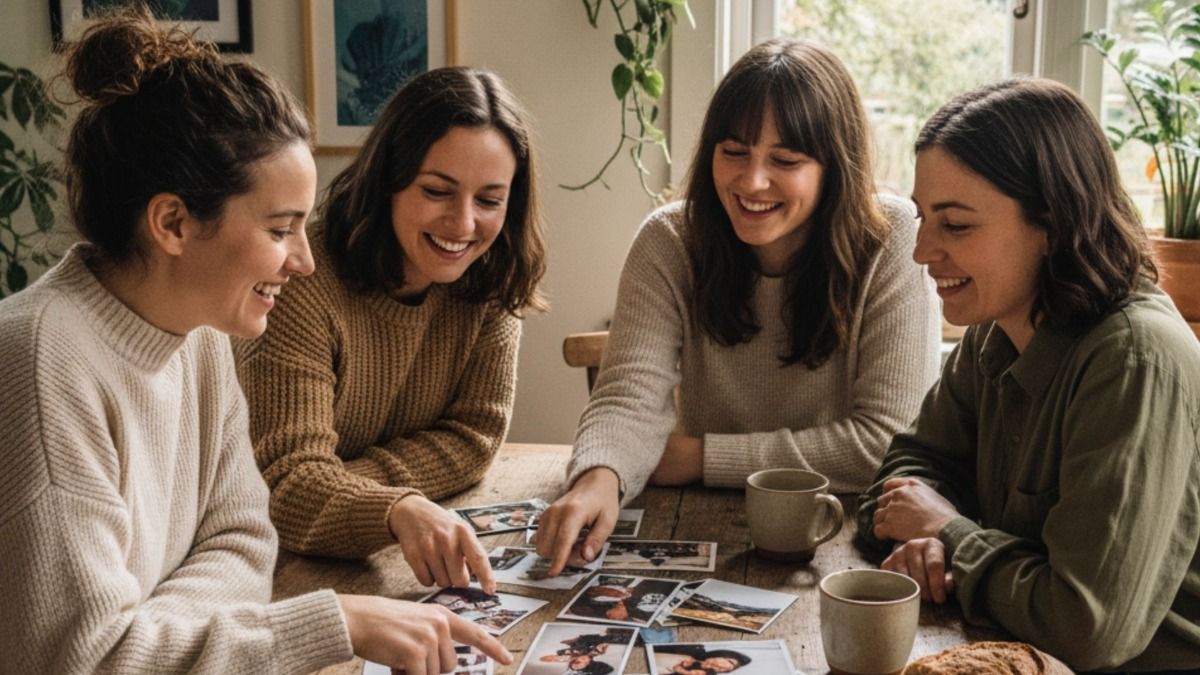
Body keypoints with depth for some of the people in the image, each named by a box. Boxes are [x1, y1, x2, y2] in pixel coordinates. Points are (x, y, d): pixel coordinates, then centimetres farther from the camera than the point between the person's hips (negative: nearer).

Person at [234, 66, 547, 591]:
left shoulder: (489, 283, -5)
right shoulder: (304, 288, -20)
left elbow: (474, 437, -5)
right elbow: (285, 482, -24)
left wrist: (331, 488, -19)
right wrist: (399, 511, -45)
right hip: (289, 567, -3)